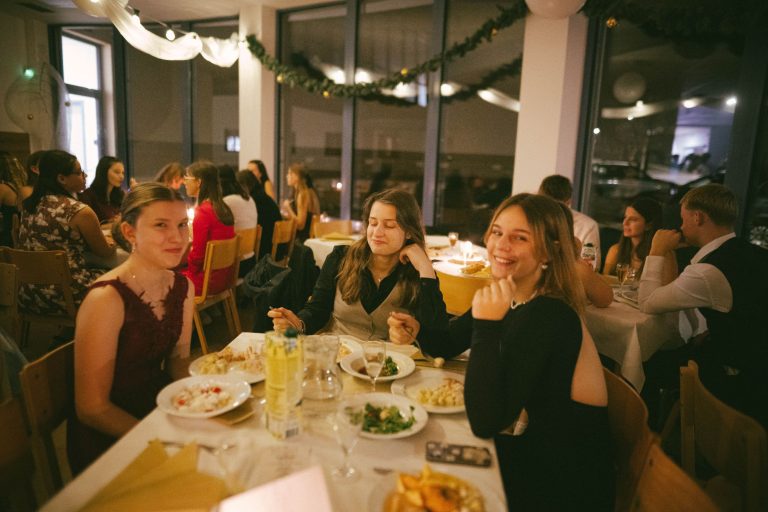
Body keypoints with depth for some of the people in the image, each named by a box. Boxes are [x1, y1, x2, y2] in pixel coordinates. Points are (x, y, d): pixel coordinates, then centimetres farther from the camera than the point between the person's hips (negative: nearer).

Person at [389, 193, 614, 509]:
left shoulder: (548, 317, -27)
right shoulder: (509, 300, -2)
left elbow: (484, 423, -31)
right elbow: (445, 344, 8)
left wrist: (488, 326, -34)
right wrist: (414, 330, -12)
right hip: (530, 452, 7)